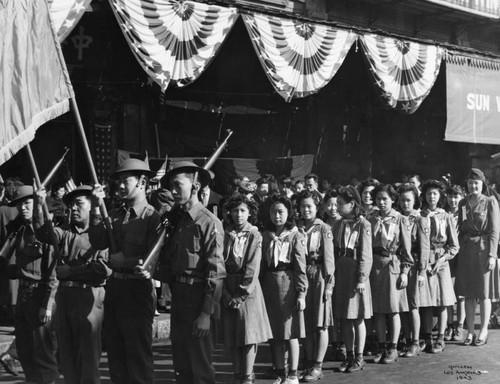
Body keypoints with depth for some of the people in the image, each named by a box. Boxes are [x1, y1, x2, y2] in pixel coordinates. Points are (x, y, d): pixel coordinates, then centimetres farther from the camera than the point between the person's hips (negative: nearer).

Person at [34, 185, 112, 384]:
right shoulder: (66, 233, 16)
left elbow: (105, 268, -13)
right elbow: (43, 233, 0)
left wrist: (69, 271, -9)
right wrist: (39, 206, -12)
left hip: (89, 296, -5)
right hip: (64, 296, 6)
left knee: (88, 355, 0)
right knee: (66, 354, 11)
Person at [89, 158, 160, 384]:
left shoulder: (153, 217, -12)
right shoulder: (115, 215, 9)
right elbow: (98, 243, -4)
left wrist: (126, 261, -12)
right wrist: (96, 209, -9)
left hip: (138, 291, -7)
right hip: (114, 289, 7)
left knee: (138, 356, 3)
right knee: (115, 354, 18)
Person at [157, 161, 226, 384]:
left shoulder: (209, 222, -12)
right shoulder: (176, 221, 11)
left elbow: (215, 273, -16)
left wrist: (206, 313, -18)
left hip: (199, 297, -8)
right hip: (178, 296, 8)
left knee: (200, 366, 0)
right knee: (181, 365, 16)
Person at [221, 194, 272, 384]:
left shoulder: (255, 236, 0)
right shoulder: (225, 235, 5)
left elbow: (253, 269, -6)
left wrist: (242, 294, -11)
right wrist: (226, 294, -9)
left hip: (248, 290, -2)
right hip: (228, 291, 2)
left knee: (249, 335, -3)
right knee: (231, 337, 4)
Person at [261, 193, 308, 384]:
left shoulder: (295, 236, -3)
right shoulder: (266, 236, 8)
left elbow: (300, 267, -8)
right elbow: (262, 265, 9)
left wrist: (301, 293, -13)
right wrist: (260, 289, 4)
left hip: (288, 284, -4)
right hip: (269, 285, 4)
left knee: (291, 333, 1)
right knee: (274, 333, 8)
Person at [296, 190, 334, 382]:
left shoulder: (324, 229, -2)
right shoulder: (297, 228, 8)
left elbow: (328, 257, -5)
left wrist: (329, 283, -11)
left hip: (319, 275, -4)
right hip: (301, 276, 4)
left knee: (321, 325, 1)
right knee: (306, 324, 9)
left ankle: (318, 366, 5)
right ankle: (309, 364, 17)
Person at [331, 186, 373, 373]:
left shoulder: (363, 225, -9)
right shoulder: (337, 224, 8)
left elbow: (366, 255, -12)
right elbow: (333, 251, 8)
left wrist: (362, 279, -16)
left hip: (355, 273, -5)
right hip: (339, 273, 6)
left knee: (358, 319, 4)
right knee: (345, 318, 11)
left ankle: (359, 358, 14)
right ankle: (349, 356, 21)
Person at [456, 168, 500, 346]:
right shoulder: (462, 204, 10)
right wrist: (459, 249, 4)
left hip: (484, 250, -4)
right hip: (466, 251, 4)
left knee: (484, 293, 1)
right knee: (468, 294, 6)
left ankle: (483, 331, 10)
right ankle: (470, 332, 13)